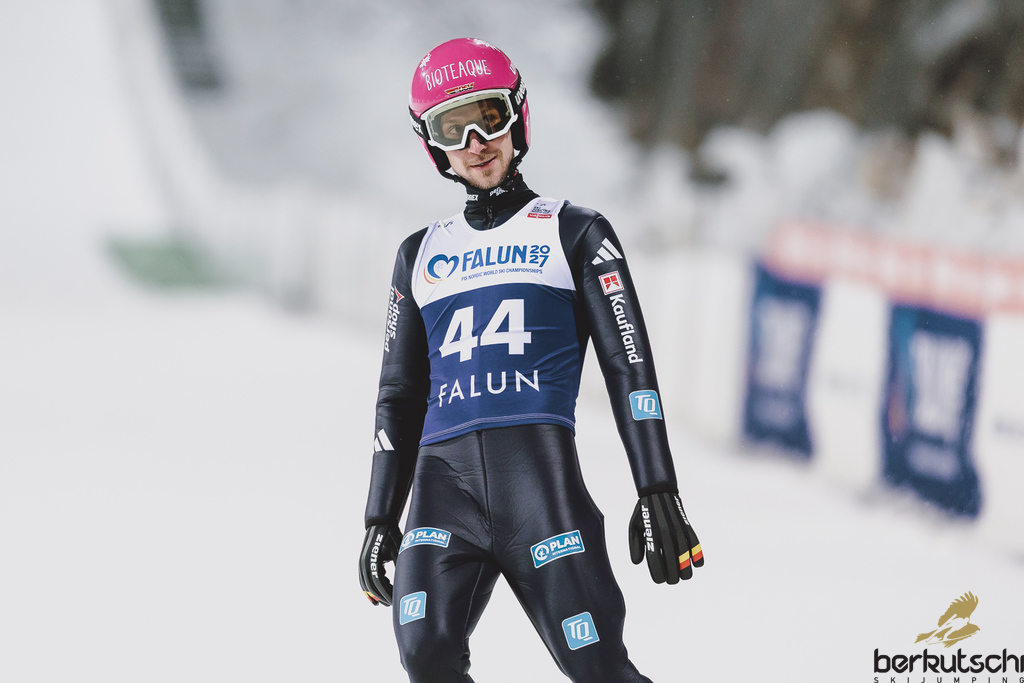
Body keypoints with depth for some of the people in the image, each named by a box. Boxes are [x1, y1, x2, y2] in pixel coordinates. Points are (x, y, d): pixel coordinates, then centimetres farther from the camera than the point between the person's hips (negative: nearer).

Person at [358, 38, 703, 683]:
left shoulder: (574, 232, 12)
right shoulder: (421, 255, 24)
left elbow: (629, 363, 5)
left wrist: (658, 492, -4)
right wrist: (381, 518, 20)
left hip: (540, 466, -3)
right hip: (442, 482, 3)